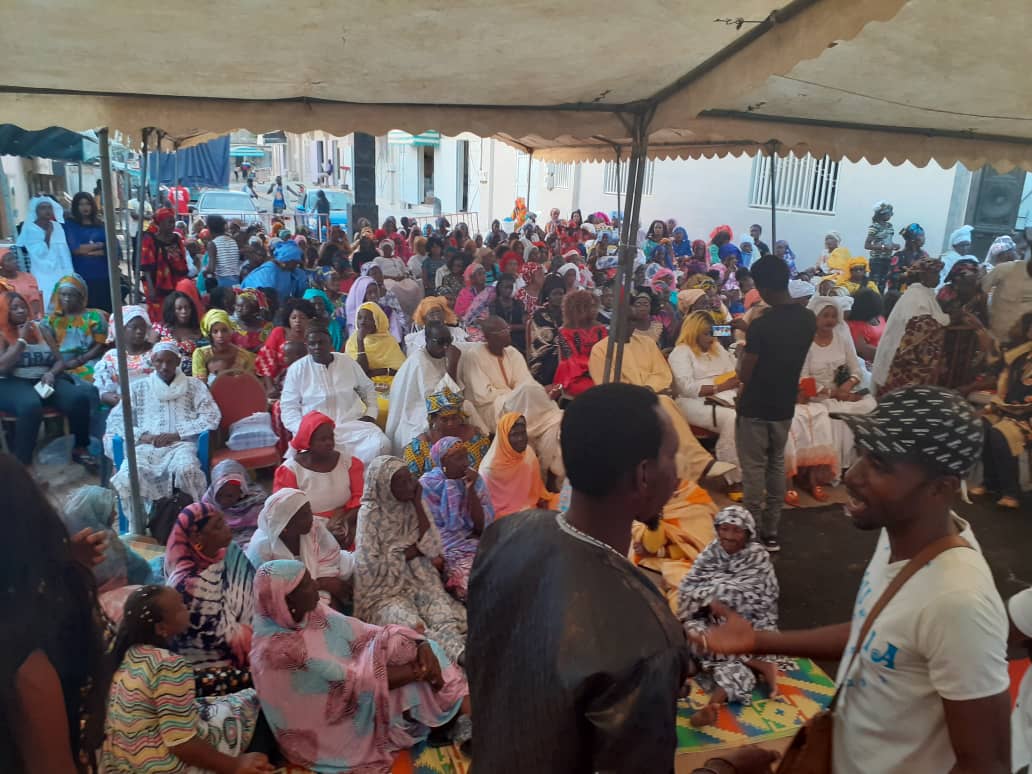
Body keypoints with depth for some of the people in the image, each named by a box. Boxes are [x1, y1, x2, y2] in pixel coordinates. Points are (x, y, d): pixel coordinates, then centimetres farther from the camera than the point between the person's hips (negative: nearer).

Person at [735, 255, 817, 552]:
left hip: (755, 409, -6)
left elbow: (743, 375, -16)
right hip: (785, 406, 6)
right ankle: (770, 532, 22)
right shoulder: (808, 319, -2)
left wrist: (744, 347, 2)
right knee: (777, 466, 15)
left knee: (753, 470, 3)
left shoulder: (761, 325, -22)